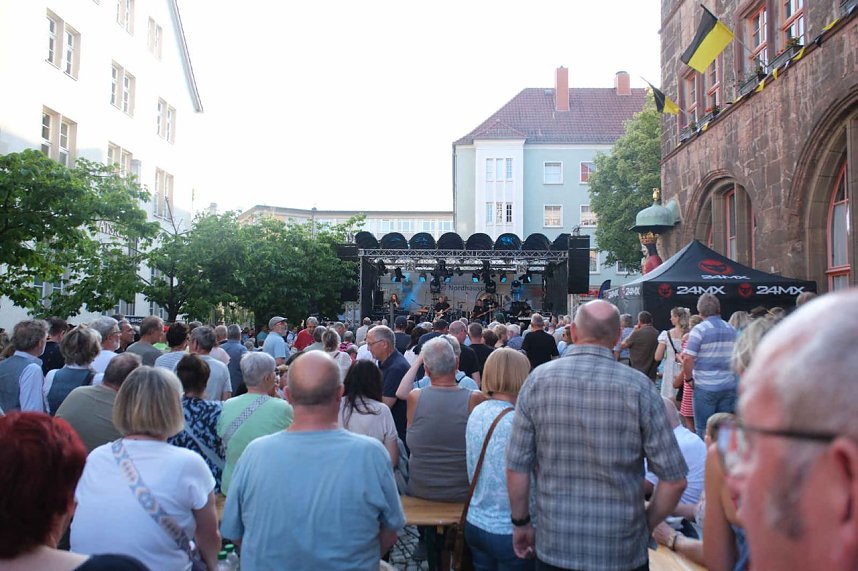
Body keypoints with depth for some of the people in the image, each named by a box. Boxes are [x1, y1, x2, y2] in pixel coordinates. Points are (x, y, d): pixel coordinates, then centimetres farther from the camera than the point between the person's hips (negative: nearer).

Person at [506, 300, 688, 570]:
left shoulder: (538, 379, -8)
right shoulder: (639, 386, -12)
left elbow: (516, 468, -5)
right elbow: (674, 480, -9)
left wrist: (521, 523, 9)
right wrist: (645, 526, 7)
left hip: (554, 547, 1)